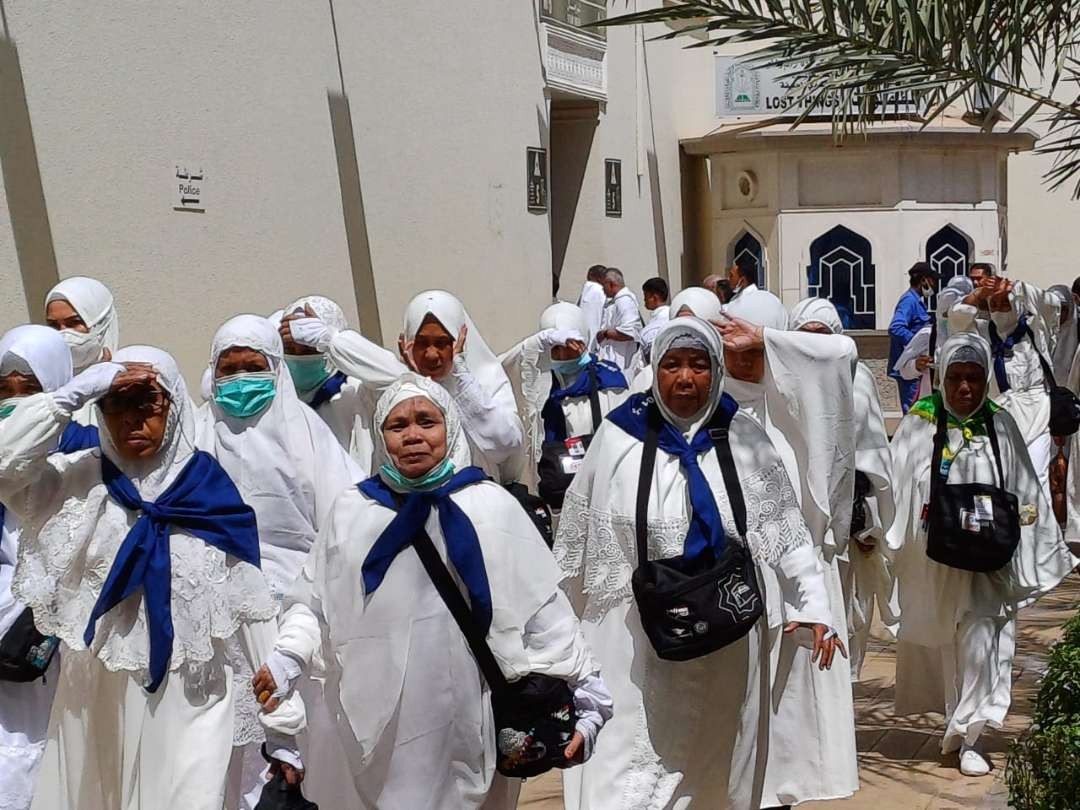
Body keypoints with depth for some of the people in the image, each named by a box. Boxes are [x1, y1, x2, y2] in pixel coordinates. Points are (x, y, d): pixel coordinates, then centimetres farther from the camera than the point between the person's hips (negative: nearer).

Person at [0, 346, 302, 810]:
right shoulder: (77, 479, -1)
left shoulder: (213, 493, -3)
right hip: (95, 700, 1)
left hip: (187, 702, -1)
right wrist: (76, 390, -18)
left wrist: (284, 717, -1)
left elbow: (251, 607, 0)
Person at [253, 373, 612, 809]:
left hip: (467, 724, -1)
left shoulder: (493, 506, -1)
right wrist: (285, 658, -5)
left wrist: (585, 699, -2)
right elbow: (313, 601, 11)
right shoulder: (352, 509, 4)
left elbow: (544, 609, 0)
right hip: (381, 726, 2)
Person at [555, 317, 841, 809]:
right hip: (634, 636, -1)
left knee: (714, 767, 14)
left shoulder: (744, 439, -1)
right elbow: (577, 535, 4)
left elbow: (785, 527, 2)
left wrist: (811, 604, -5)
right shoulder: (619, 436, -4)